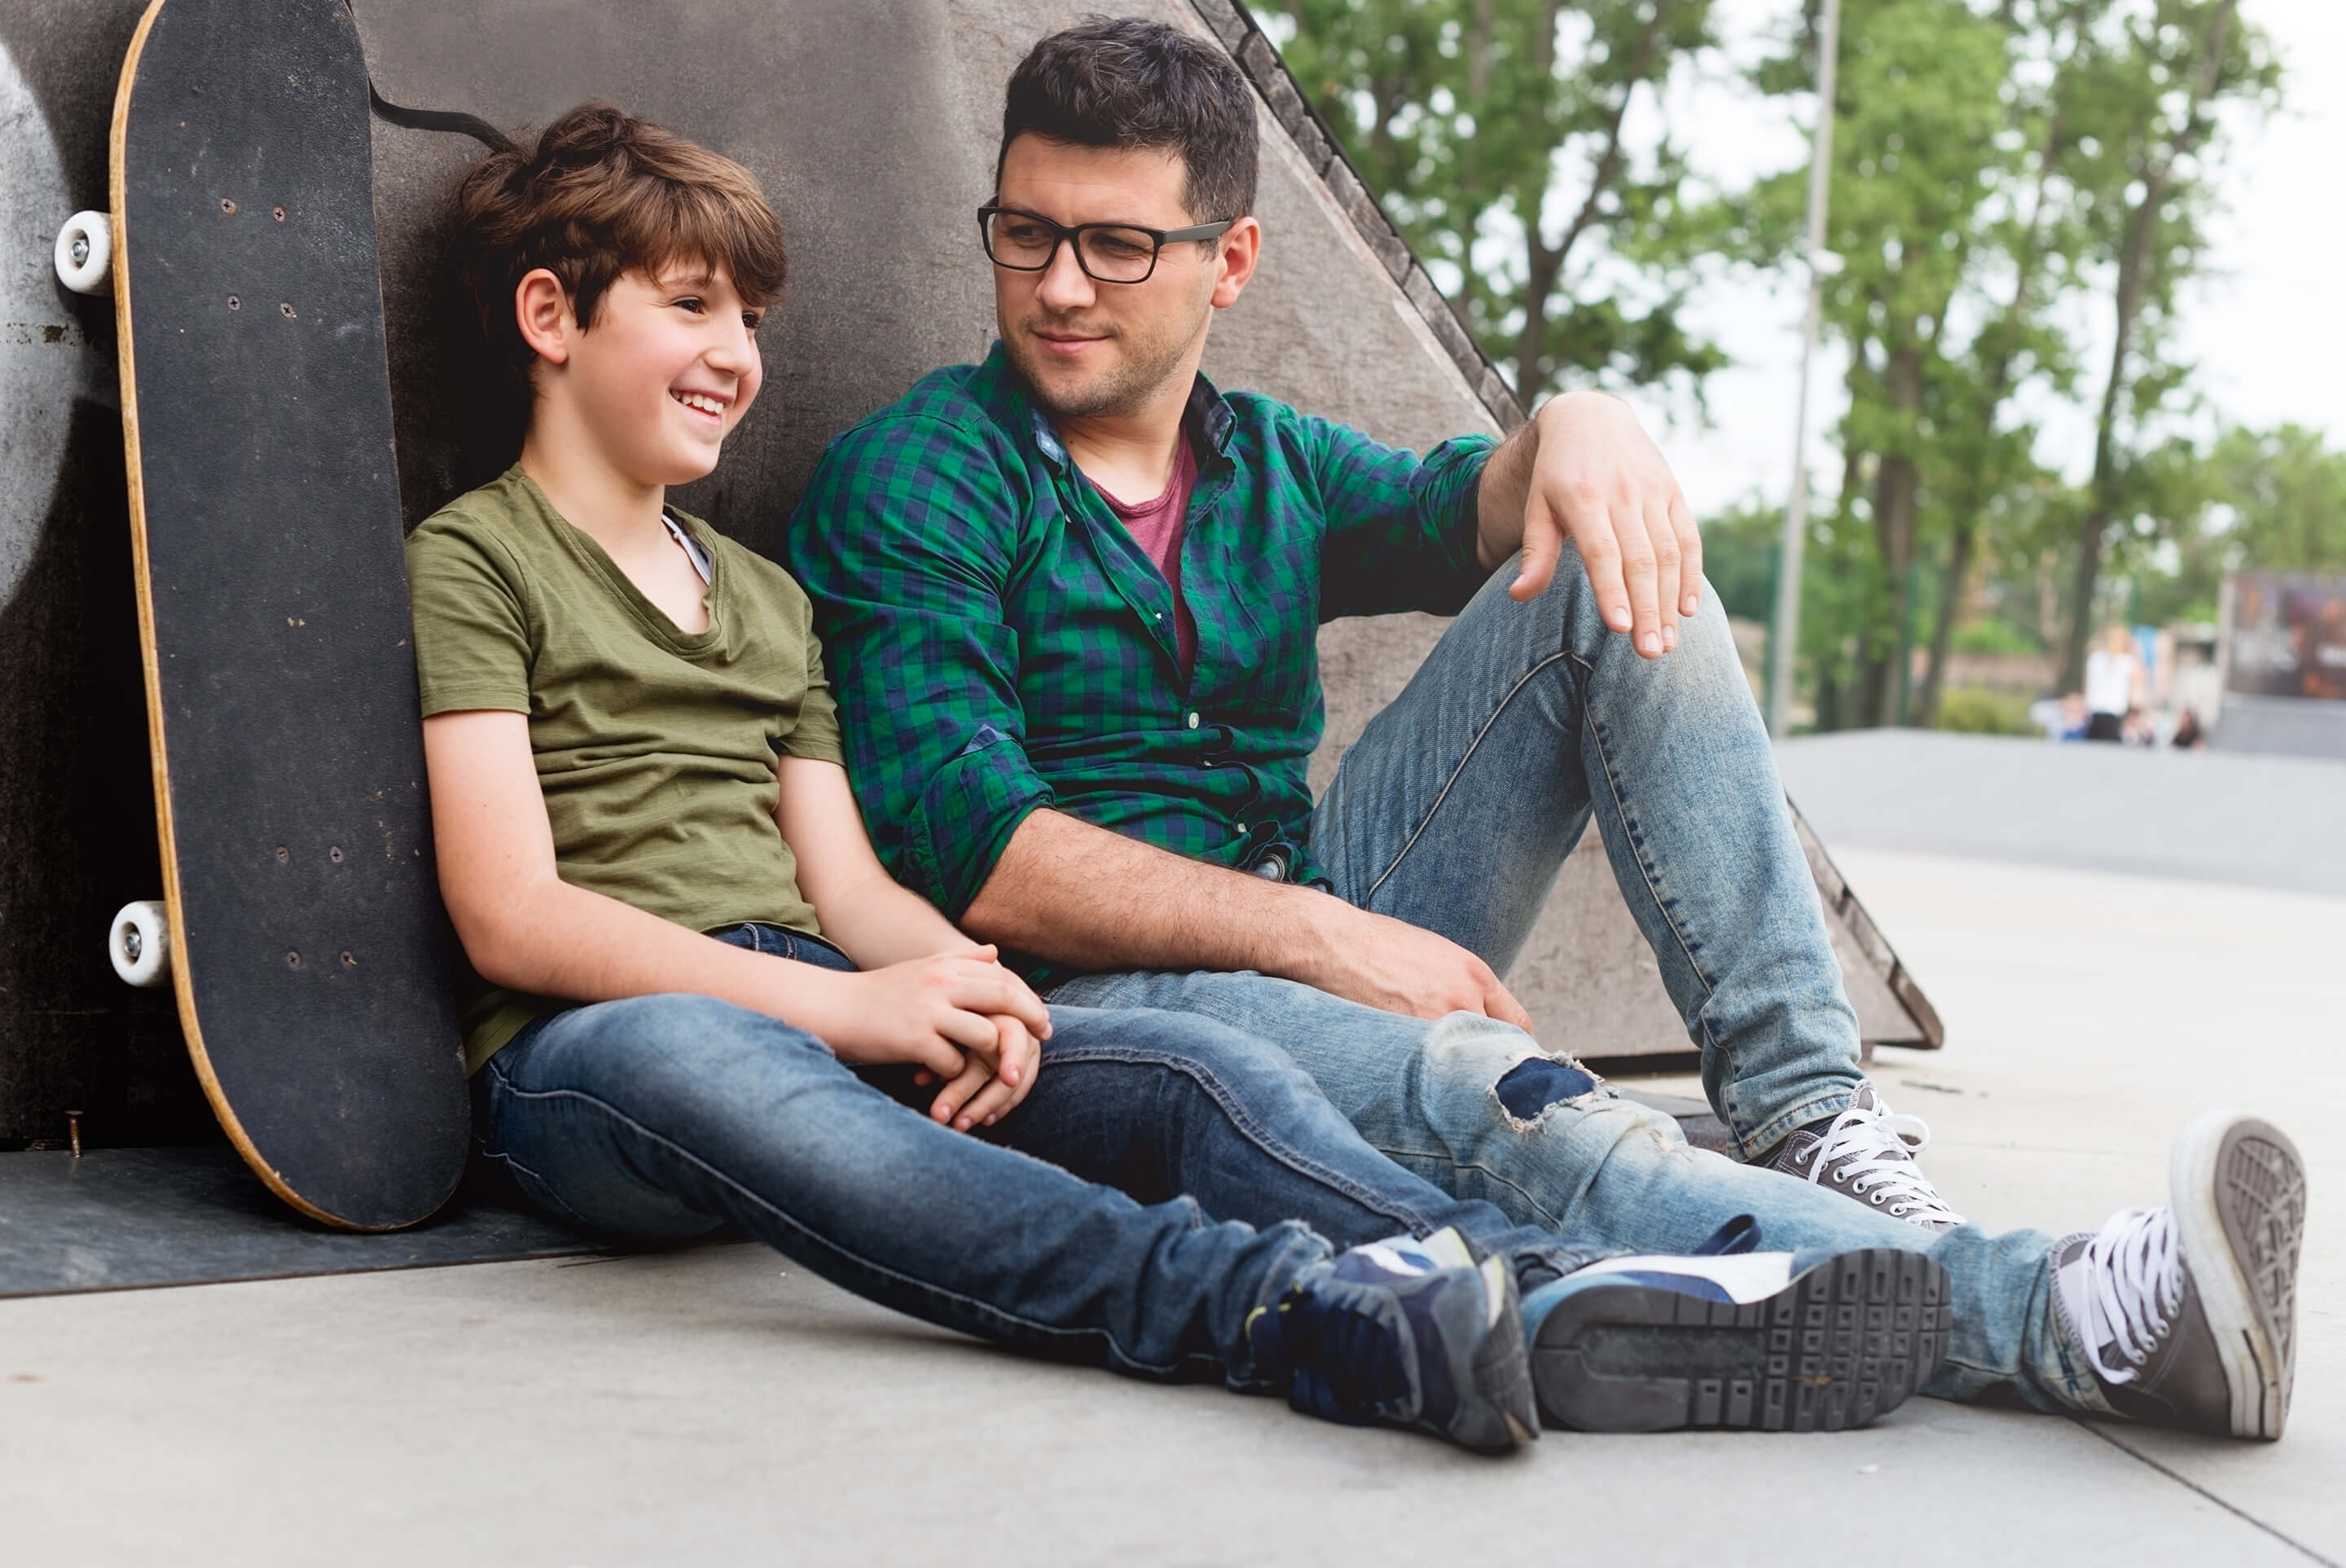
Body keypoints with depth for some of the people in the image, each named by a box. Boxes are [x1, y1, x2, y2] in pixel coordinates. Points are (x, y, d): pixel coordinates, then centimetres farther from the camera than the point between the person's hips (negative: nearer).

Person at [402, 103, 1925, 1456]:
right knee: (703, 1060, -43)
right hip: (586, 1053, -6)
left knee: (1189, 1065, -21)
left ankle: (1545, 1297, -47)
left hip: (810, 1014, 6)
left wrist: (962, 984, -8)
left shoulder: (765, 597, 25)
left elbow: (846, 885, 17)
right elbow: (513, 917, -8)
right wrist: (842, 1004, -16)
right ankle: (1298, 1310, -61)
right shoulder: (469, 563, 3)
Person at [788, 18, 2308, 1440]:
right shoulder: (912, 481, -3)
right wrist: (1320, 935, -21)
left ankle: (1814, 1121, -20)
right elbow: (966, 848, -15)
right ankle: (2059, 1315, -54)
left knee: (1613, 580, -8)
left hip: (1330, 932, 7)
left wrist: (1576, 429, -19)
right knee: (1492, 1103, -38)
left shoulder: (1269, 464, 20)